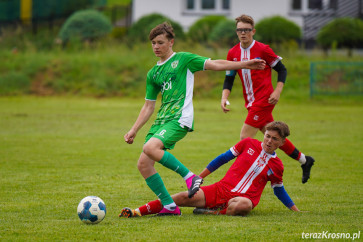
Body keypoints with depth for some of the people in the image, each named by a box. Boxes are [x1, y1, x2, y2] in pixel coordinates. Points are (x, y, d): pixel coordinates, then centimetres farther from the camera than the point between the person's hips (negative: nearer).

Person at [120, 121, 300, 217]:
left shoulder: (276, 166, 5)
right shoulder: (248, 144, 9)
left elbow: (279, 190, 21)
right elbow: (223, 158, 16)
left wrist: (297, 211, 19)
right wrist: (199, 178, 19)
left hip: (243, 197, -2)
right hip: (220, 189, 2)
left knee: (244, 205, -43)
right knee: (184, 197, -17)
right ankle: (137, 212, -19)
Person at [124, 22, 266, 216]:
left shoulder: (183, 59, 4)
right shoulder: (153, 73, 19)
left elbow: (215, 65, 1)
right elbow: (148, 106, 23)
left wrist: (244, 64, -7)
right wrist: (133, 131, 17)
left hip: (180, 119, -7)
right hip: (161, 120, 7)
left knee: (150, 148, -30)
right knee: (143, 164, -4)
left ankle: (190, 177, -16)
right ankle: (169, 206, 3)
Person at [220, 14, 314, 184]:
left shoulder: (262, 50, -10)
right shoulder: (233, 53, 6)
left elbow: (282, 69, -3)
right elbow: (229, 79, 9)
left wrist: (277, 92, -13)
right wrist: (224, 98, -7)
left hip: (264, 100, -6)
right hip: (251, 103, 7)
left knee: (245, 138, -14)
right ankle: (304, 160, 32)